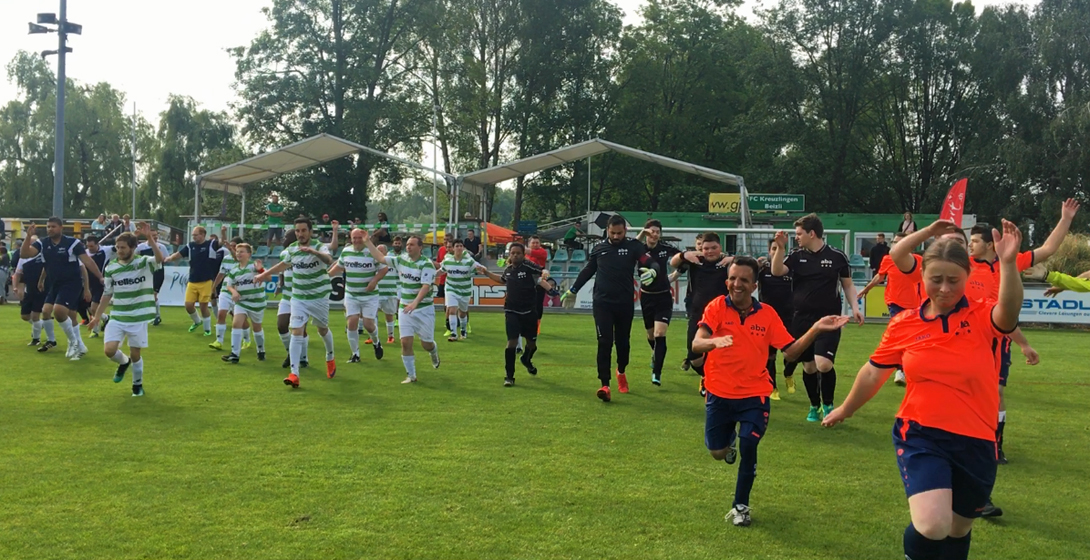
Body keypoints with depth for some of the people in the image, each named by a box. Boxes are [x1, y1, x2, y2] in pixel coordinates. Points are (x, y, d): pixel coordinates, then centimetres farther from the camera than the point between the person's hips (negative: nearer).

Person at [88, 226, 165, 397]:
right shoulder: (111, 267, 2)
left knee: (135, 354, 4)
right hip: (117, 317, 3)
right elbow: (107, 294, 11)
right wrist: (97, 316, 13)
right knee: (109, 350, -11)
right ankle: (124, 362, 24)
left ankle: (138, 384, 29)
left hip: (138, 318, -3)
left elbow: (160, 259, -33)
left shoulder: (145, 263, -9)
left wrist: (151, 239, -42)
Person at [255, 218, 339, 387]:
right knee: (296, 332, -10)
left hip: (319, 297, -3)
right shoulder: (291, 248, 0)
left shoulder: (320, 247, -16)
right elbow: (284, 264, 22)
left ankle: (330, 359, 43)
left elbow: (329, 260, -40)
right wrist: (264, 274, 27)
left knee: (322, 329, 14)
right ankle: (294, 374, -14)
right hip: (298, 298, 3)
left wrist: (314, 251, -58)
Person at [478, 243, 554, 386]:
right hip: (512, 312, 1)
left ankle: (526, 360, 50)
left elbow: (543, 272, -16)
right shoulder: (508, 270, 5)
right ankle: (509, 376, -4)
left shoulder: (528, 266, -9)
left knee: (532, 343, 14)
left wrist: (544, 274, -38)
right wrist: (486, 272, 25)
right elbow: (502, 279, 27)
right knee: (512, 342, -12)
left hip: (529, 311, -1)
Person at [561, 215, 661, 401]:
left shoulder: (633, 246, -1)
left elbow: (650, 263, -14)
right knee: (604, 343, -8)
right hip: (602, 303, 0)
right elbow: (587, 271, 20)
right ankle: (605, 385, -8)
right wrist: (572, 290, 25)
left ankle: (621, 372, 42)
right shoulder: (598, 249, 7)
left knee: (623, 342, 14)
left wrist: (653, 271, -38)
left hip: (625, 304, 0)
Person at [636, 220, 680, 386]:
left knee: (660, 334, -16)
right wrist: (641, 234, -42)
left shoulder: (666, 248, -4)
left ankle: (656, 373, -13)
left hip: (664, 297, -1)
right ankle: (656, 354, 50)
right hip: (647, 297, 1)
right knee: (651, 334, 17)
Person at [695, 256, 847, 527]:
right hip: (719, 394, 0)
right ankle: (731, 438, 50)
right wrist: (715, 341, -46)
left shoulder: (767, 314, -4)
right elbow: (696, 344, -24)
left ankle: (740, 506, 12)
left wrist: (816, 329, -13)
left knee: (748, 448, -12)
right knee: (718, 452, 10)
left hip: (754, 395, 0)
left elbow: (790, 351, -2)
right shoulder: (717, 307, -12)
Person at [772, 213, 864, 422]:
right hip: (802, 319, 3)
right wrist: (780, 247, -20)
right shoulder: (796, 256, 4)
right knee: (808, 366, 9)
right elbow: (777, 271, -10)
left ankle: (828, 405, 7)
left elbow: (847, 284, 9)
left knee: (824, 364, -17)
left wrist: (854, 307, -3)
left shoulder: (837, 256, -1)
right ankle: (814, 406, 29)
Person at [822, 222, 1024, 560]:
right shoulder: (904, 325, -1)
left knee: (957, 530, 18)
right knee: (931, 526, -23)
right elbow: (873, 373, 12)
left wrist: (1008, 263, -45)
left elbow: (1009, 312, -30)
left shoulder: (982, 317, -5)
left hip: (975, 442, 1)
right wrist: (845, 410, 23)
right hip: (920, 435, -1)